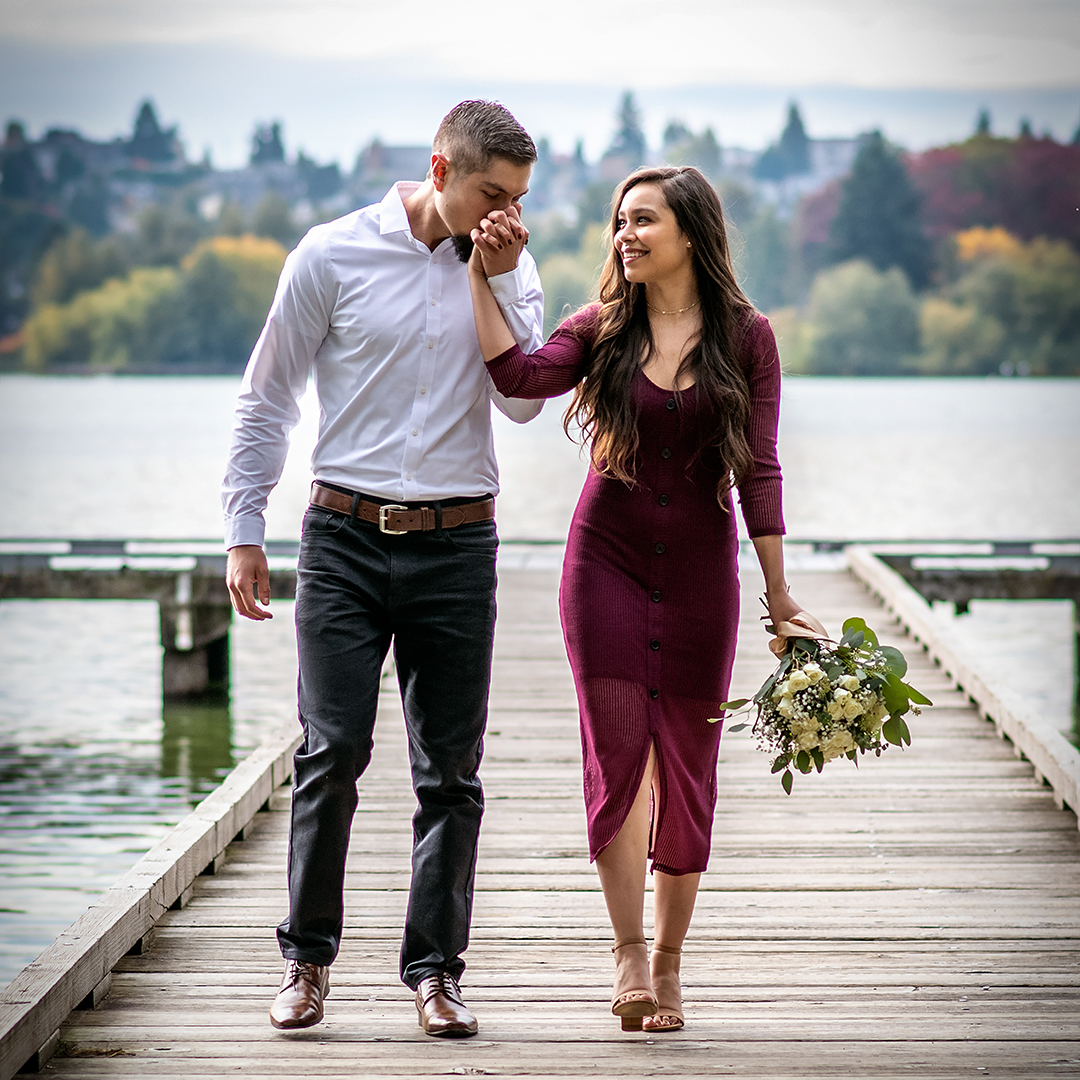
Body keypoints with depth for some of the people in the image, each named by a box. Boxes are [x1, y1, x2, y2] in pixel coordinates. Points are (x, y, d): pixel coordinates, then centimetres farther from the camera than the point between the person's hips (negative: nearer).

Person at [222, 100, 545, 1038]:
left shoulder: (510, 270, 7)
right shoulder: (334, 256, 0)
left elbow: (523, 401, -3)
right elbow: (267, 399, 5)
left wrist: (499, 283, -9)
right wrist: (244, 530, 1)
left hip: (458, 544, 2)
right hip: (347, 538, -2)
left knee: (451, 768, 3)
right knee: (334, 750, -8)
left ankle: (435, 969, 11)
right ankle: (308, 958, 6)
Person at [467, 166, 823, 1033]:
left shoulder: (746, 337, 0)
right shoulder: (603, 329, 2)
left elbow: (757, 469, -1)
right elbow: (519, 375, -15)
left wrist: (778, 590, -3)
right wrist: (482, 275, -14)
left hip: (700, 568, 0)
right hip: (607, 556, 0)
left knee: (685, 766, 5)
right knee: (617, 751, -9)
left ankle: (668, 962, 16)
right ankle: (629, 952, -1)